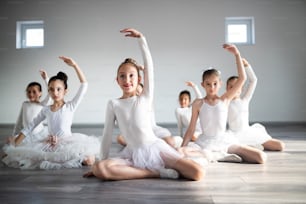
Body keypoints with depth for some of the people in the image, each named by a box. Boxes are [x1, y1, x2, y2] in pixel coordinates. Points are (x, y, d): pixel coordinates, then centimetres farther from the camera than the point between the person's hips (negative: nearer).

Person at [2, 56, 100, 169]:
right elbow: (30, 126, 14)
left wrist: (75, 65, -16)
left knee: (89, 160, -27)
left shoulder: (70, 106, -3)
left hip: (67, 144, -3)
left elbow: (84, 85, -11)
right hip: (49, 145, 3)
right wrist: (15, 144, 9)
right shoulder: (46, 110, 8)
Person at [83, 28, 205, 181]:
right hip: (133, 154, 2)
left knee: (198, 173, -18)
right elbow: (107, 134, 6)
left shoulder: (145, 98, 2)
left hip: (155, 147, -1)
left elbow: (149, 66, -6)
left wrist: (141, 38, -10)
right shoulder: (113, 104, 4)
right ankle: (156, 172, -19)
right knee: (99, 169, -31)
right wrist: (103, 162, 5)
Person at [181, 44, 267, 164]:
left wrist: (237, 55, -10)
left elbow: (242, 78, -6)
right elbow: (191, 129, 1)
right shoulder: (198, 104, -1)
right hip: (205, 143, -1)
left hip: (225, 141, 2)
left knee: (262, 157, -12)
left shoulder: (225, 100, 2)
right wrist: (182, 148, -8)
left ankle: (230, 155, 10)